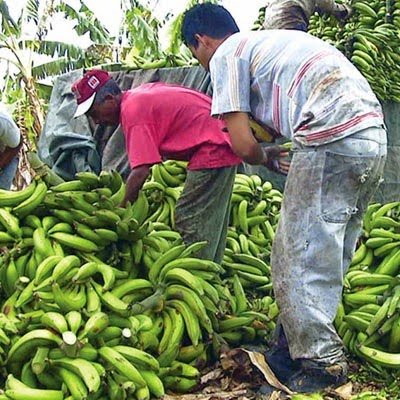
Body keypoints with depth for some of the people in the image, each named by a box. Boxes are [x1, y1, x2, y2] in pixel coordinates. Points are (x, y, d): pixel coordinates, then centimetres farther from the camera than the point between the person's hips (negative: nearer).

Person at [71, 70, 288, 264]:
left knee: (189, 219, -6)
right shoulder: (140, 93, 11)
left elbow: (140, 171, -23)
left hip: (213, 148, -11)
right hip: (223, 144, 11)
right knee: (211, 219, 18)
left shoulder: (132, 111, -18)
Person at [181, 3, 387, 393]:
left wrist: (266, 158, 18)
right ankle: (294, 347, 25)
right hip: (373, 135, 9)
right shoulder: (272, 40, 30)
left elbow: (243, 145, -1)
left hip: (333, 138, -9)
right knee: (326, 255, 14)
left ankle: (321, 364, 6)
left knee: (301, 260, -1)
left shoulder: (226, 55, 5)